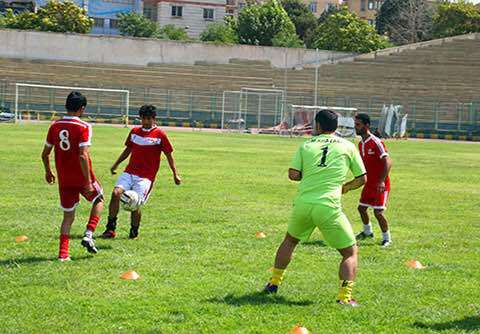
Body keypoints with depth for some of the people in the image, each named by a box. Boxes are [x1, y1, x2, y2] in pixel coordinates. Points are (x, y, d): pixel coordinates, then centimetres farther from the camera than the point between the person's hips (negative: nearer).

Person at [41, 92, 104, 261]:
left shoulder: (54, 126, 1)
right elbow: (83, 156, -23)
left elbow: (45, 154, 8)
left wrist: (48, 172, 25)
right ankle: (88, 235, 8)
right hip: (81, 177, -4)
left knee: (68, 216, 15)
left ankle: (63, 253, 5)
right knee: (99, 199, 24)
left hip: (64, 180, 4)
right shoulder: (84, 127, -15)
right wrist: (88, 181, -19)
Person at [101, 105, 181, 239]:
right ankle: (110, 229, -10)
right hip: (129, 172, 4)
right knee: (116, 193, -17)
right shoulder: (135, 131, 12)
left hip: (146, 176, -4)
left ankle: (134, 232, 13)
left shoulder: (160, 135, -3)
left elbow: (169, 154, 3)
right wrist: (116, 164, 18)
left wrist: (175, 174, 1)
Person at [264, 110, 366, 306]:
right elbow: (362, 179, 11)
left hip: (303, 203, 3)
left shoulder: (307, 145, 10)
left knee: (290, 240, 30)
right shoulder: (348, 146, 8)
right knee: (350, 252, 8)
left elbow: (293, 174, 1)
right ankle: (345, 296, -9)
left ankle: (274, 283, 37)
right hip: (329, 207, -3)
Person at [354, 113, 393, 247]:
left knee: (378, 212, -11)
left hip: (380, 185, -9)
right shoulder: (361, 144, 7)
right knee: (361, 208, 16)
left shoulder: (376, 142, -20)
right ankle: (367, 232, 39)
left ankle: (387, 238, 7)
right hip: (369, 183, 9)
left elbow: (388, 162, -25)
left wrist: (382, 181, -31)